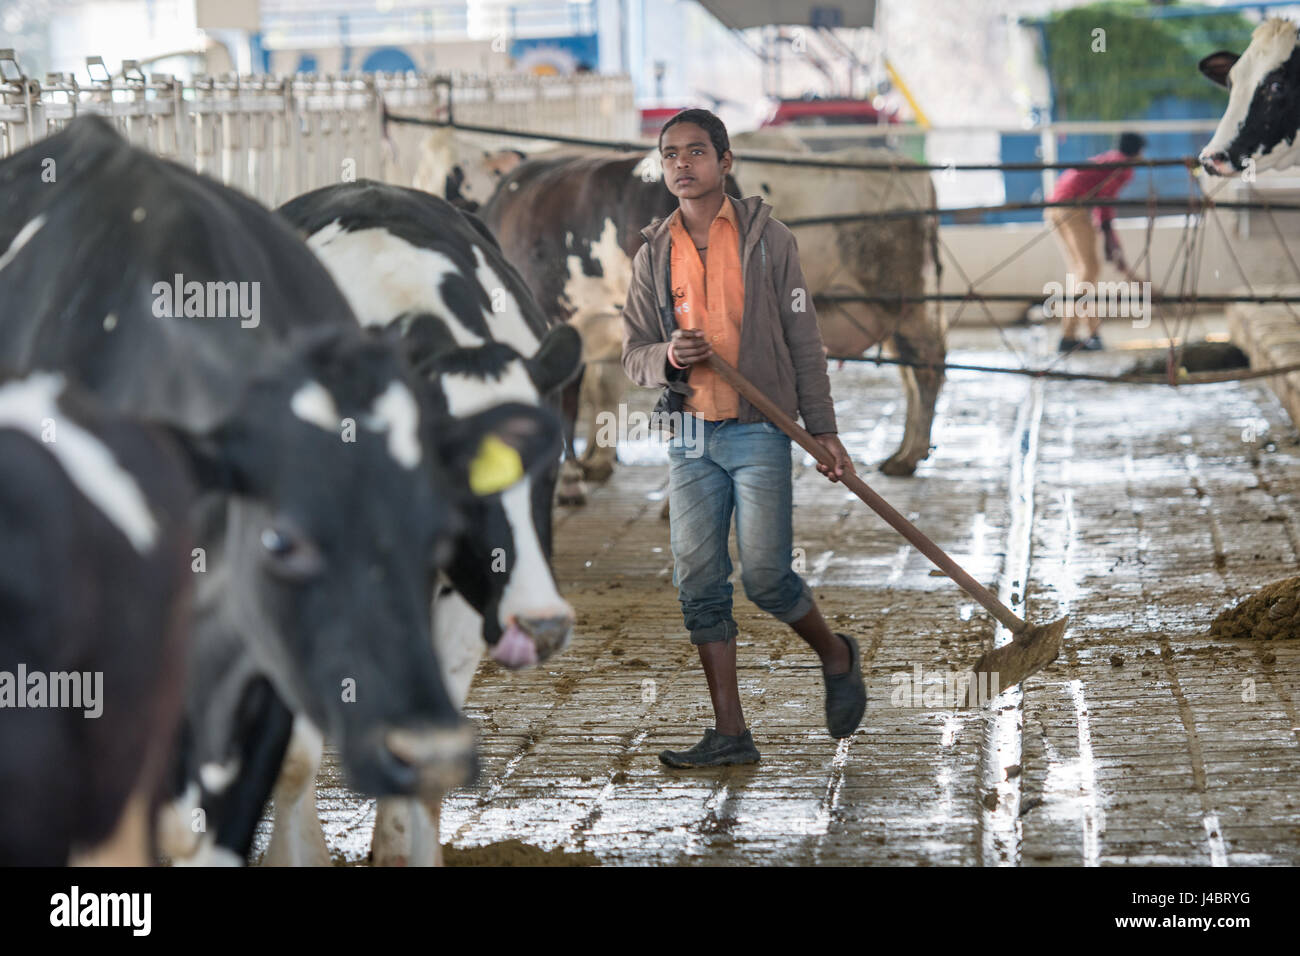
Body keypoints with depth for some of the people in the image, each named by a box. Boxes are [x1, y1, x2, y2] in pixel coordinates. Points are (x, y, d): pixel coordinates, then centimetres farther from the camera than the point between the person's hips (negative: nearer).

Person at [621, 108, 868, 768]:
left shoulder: (767, 239, 1)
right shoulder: (654, 255, 9)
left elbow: (803, 340, 2)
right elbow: (633, 354, 9)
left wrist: (824, 430, -1)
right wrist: (668, 357, -14)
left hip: (760, 433, -4)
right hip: (690, 437, 4)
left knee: (766, 576, -9)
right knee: (698, 584, 1)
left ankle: (835, 655, 21)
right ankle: (730, 734, 7)